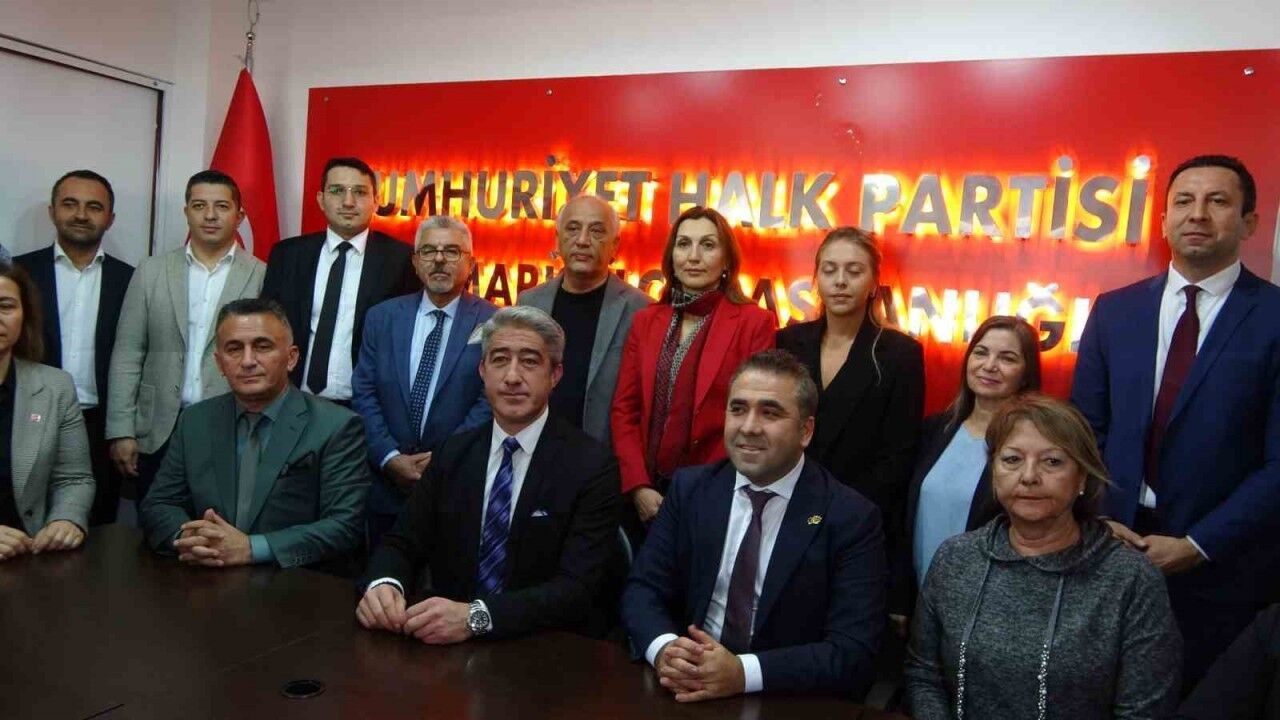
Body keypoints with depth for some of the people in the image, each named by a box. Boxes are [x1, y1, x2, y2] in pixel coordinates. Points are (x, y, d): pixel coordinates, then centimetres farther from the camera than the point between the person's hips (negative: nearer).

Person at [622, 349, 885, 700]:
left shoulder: (851, 518, -8)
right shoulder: (690, 488, 2)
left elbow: (853, 652, -13)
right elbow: (642, 589, 2)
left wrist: (743, 673, -25)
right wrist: (664, 649, -18)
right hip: (686, 695, 2)